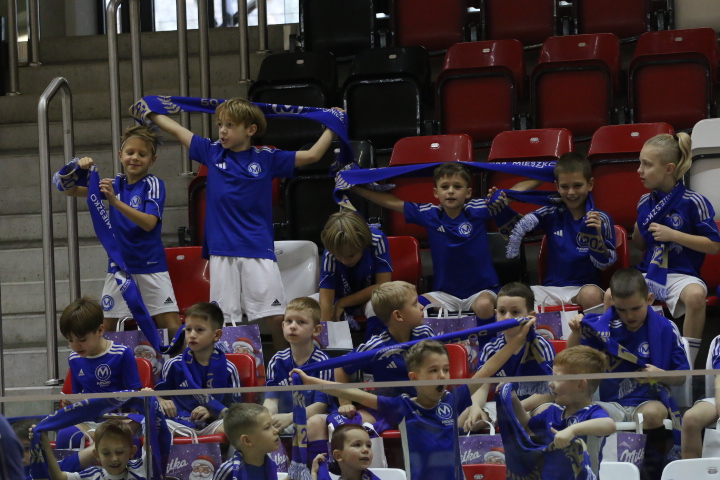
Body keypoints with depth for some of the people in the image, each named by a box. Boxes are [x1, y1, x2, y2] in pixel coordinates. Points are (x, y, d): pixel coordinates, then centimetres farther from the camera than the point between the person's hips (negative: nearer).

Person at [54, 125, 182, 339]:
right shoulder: (115, 184, 5)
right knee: (105, 327, 6)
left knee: (173, 327, -11)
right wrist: (79, 169, -15)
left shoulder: (153, 184, -8)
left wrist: (115, 201, -32)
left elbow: (149, 223, -22)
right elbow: (69, 190, 7)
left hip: (150, 267, -5)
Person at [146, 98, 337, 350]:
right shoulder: (212, 152, 7)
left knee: (276, 317, -5)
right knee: (224, 320, 1)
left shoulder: (266, 159, 3)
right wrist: (150, 112, 23)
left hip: (258, 248, -2)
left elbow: (312, 155, 5)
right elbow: (177, 130, 17)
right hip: (222, 251, 2)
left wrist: (332, 127, 7)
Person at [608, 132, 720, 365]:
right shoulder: (645, 203, 10)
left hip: (681, 274, -4)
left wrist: (673, 235, -15)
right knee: (611, 295, -26)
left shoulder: (693, 203, -7)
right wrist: (639, 230, 1)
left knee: (695, 295, -40)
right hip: (649, 273, 4)